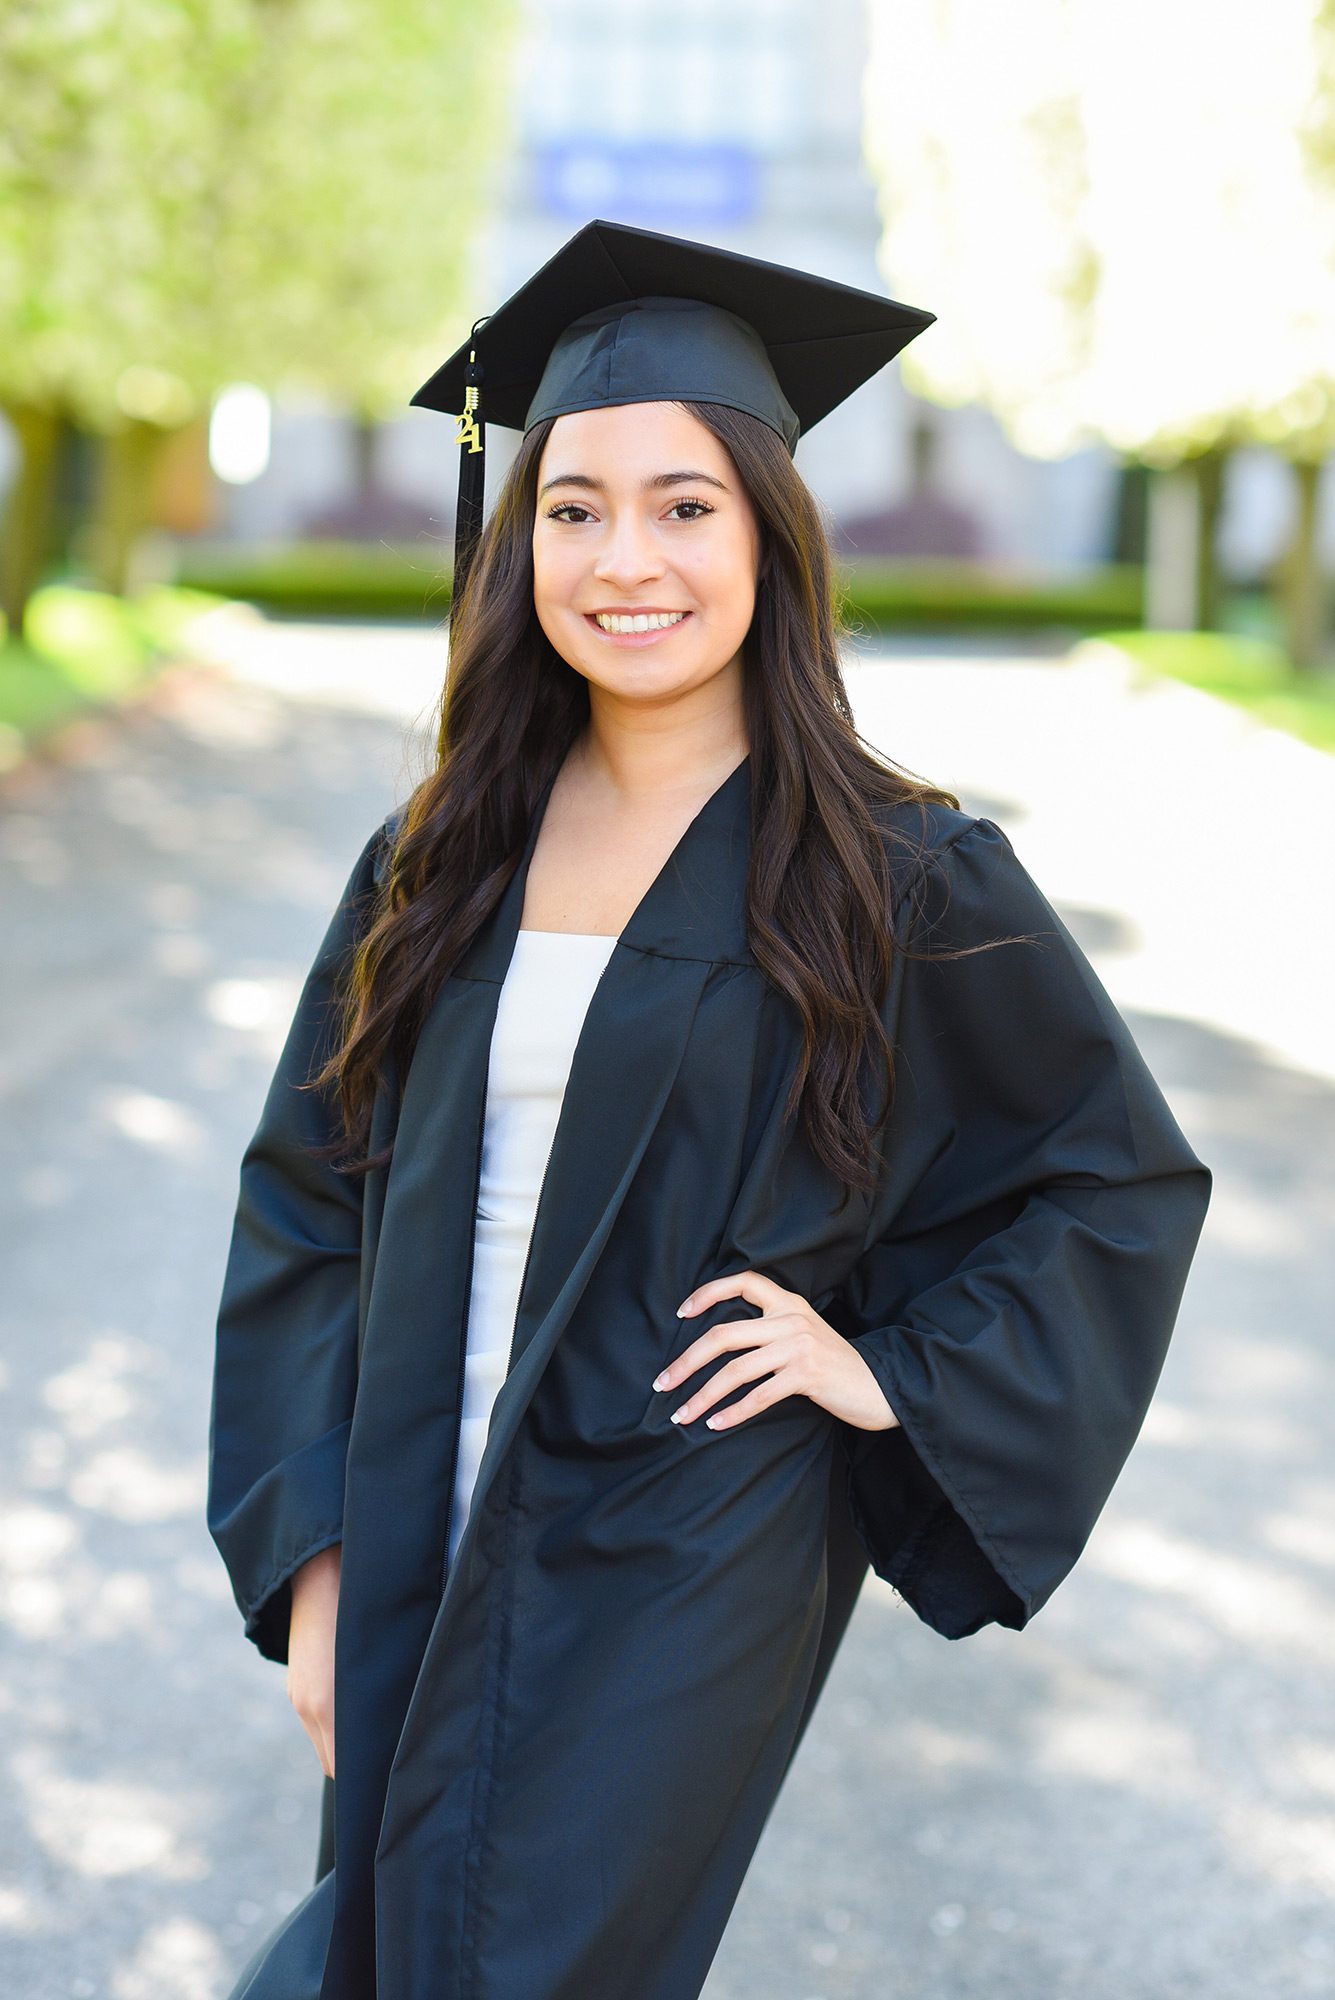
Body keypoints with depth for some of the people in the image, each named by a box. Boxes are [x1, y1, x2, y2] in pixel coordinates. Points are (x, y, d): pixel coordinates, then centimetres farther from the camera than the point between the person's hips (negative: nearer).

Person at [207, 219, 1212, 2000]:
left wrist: (901, 1373, -8)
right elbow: (308, 1201, 6)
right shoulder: (439, 862, 2)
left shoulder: (901, 879, -8)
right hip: (417, 1568, 4)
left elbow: (1125, 1176, 2)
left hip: (678, 1600, -4)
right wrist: (314, 1553, 0)